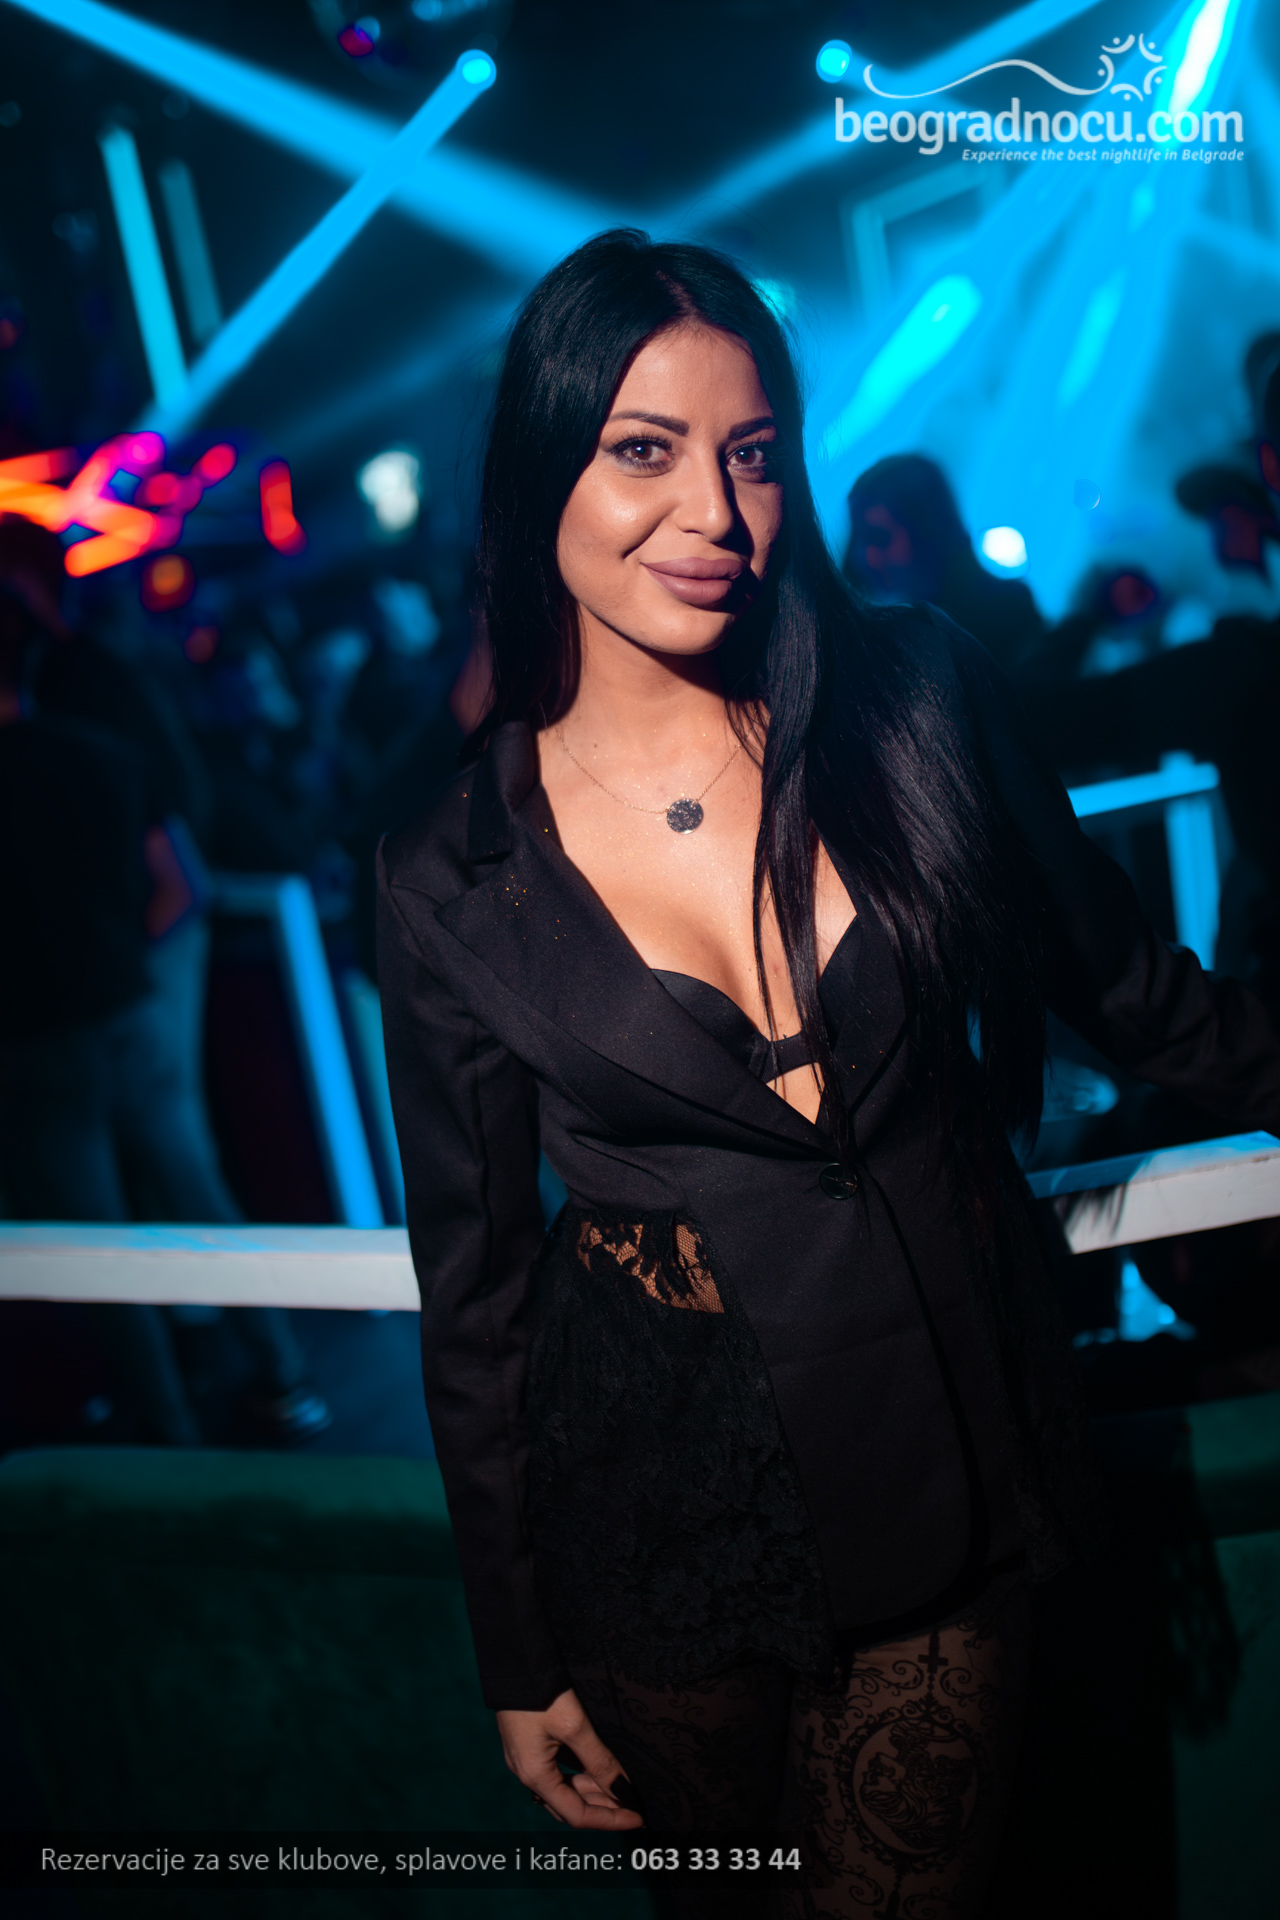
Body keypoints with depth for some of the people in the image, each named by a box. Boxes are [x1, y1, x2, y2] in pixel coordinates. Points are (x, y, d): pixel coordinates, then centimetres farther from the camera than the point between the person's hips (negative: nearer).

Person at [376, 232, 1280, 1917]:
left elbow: (1117, 973, 8)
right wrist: (519, 1657, 3)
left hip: (956, 1449, 1)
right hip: (665, 1512, 0)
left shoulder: (916, 700, -8)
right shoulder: (456, 880, -9)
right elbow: (473, 1285, -2)